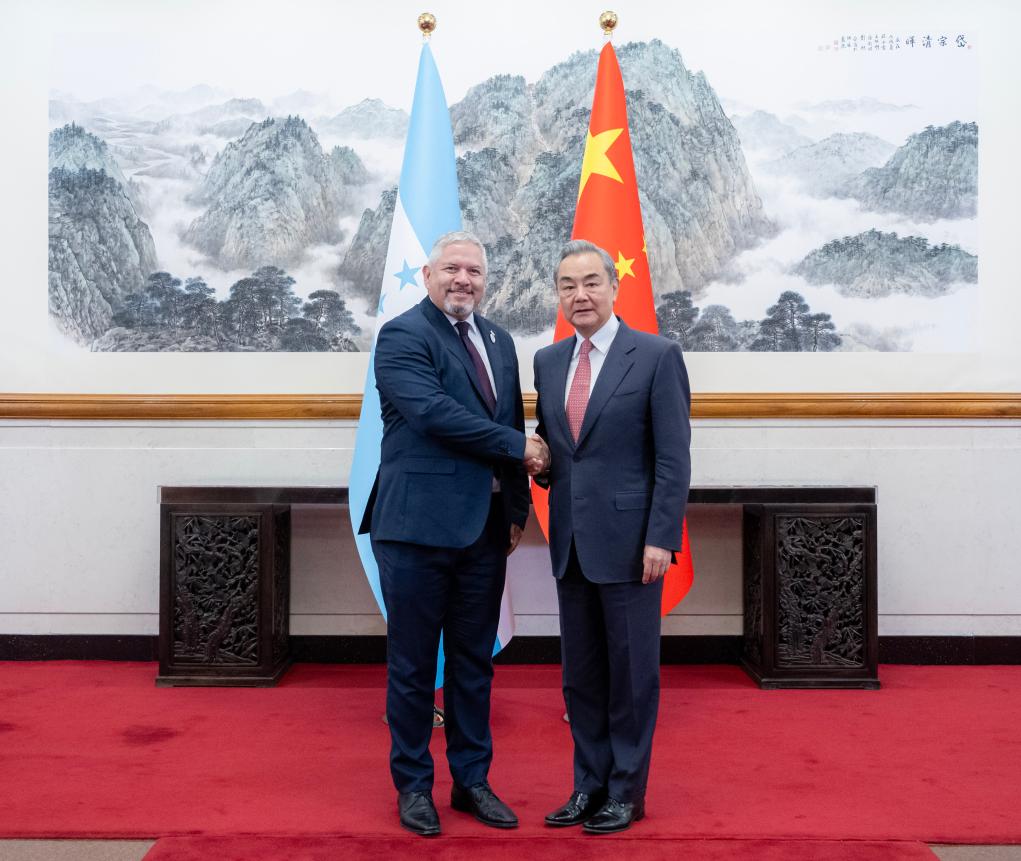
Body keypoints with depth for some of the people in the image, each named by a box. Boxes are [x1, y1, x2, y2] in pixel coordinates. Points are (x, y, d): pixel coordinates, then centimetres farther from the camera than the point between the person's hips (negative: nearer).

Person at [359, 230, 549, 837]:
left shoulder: (500, 342, 15)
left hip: (485, 526, 6)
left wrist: (518, 508, 9)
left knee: (474, 661, 14)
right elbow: (433, 412, -19)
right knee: (413, 664, 6)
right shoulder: (402, 335, -6)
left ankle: (472, 780, 28)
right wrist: (519, 448, -12)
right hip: (420, 522, -6)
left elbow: (514, 425, 15)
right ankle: (413, 784, 22)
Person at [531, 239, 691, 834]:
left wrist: (661, 538, -15)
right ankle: (589, 785, 27)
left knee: (632, 672, 5)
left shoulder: (657, 356, -6)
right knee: (580, 673, 13)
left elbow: (674, 459, -9)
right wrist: (541, 462, -4)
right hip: (570, 540, 6)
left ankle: (627, 792, 21)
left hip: (629, 540, -5)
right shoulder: (548, 361, 10)